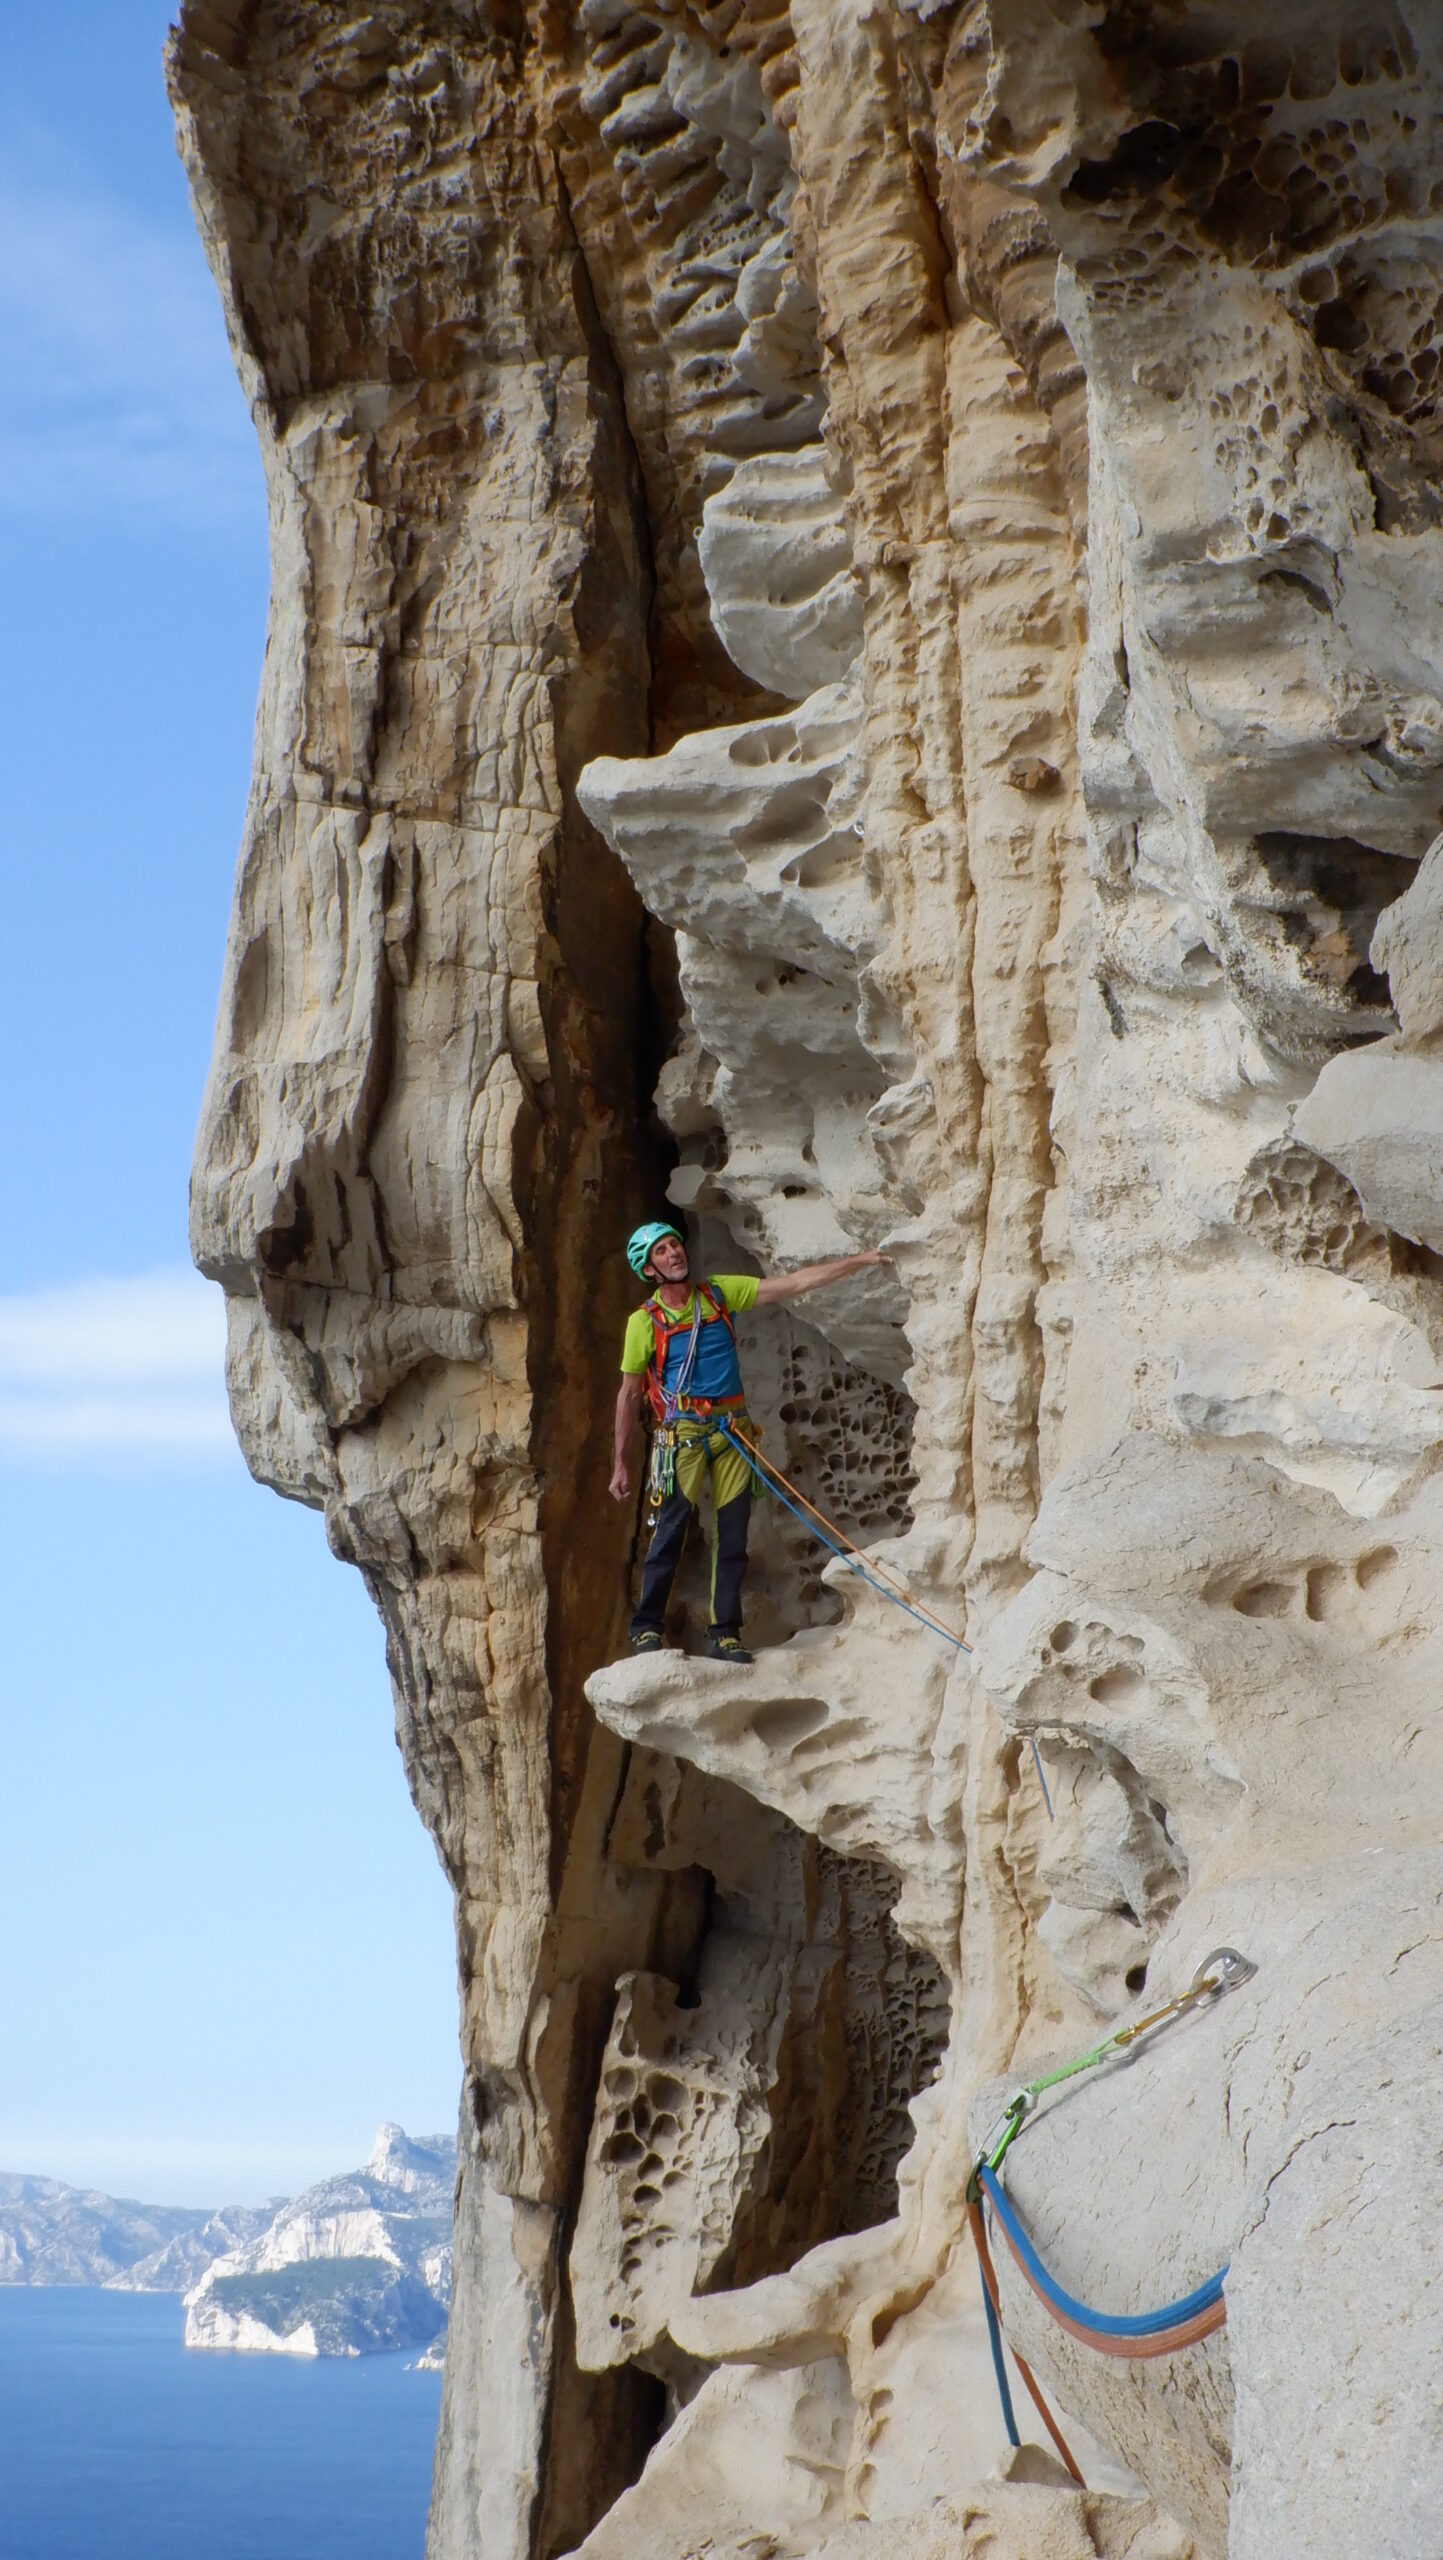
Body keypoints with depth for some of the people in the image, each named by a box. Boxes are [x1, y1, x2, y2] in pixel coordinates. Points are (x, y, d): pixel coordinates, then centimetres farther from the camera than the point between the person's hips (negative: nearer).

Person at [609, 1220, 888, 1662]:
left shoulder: (720, 1293, 7)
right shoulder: (645, 1322, -1)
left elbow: (791, 1284, 7)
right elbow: (629, 1396, 4)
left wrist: (856, 1262, 1)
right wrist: (620, 1466, 2)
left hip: (731, 1430, 3)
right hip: (682, 1431, -3)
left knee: (733, 1534, 2)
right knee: (671, 1530, -10)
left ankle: (724, 1633, 9)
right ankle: (646, 1629, -1)